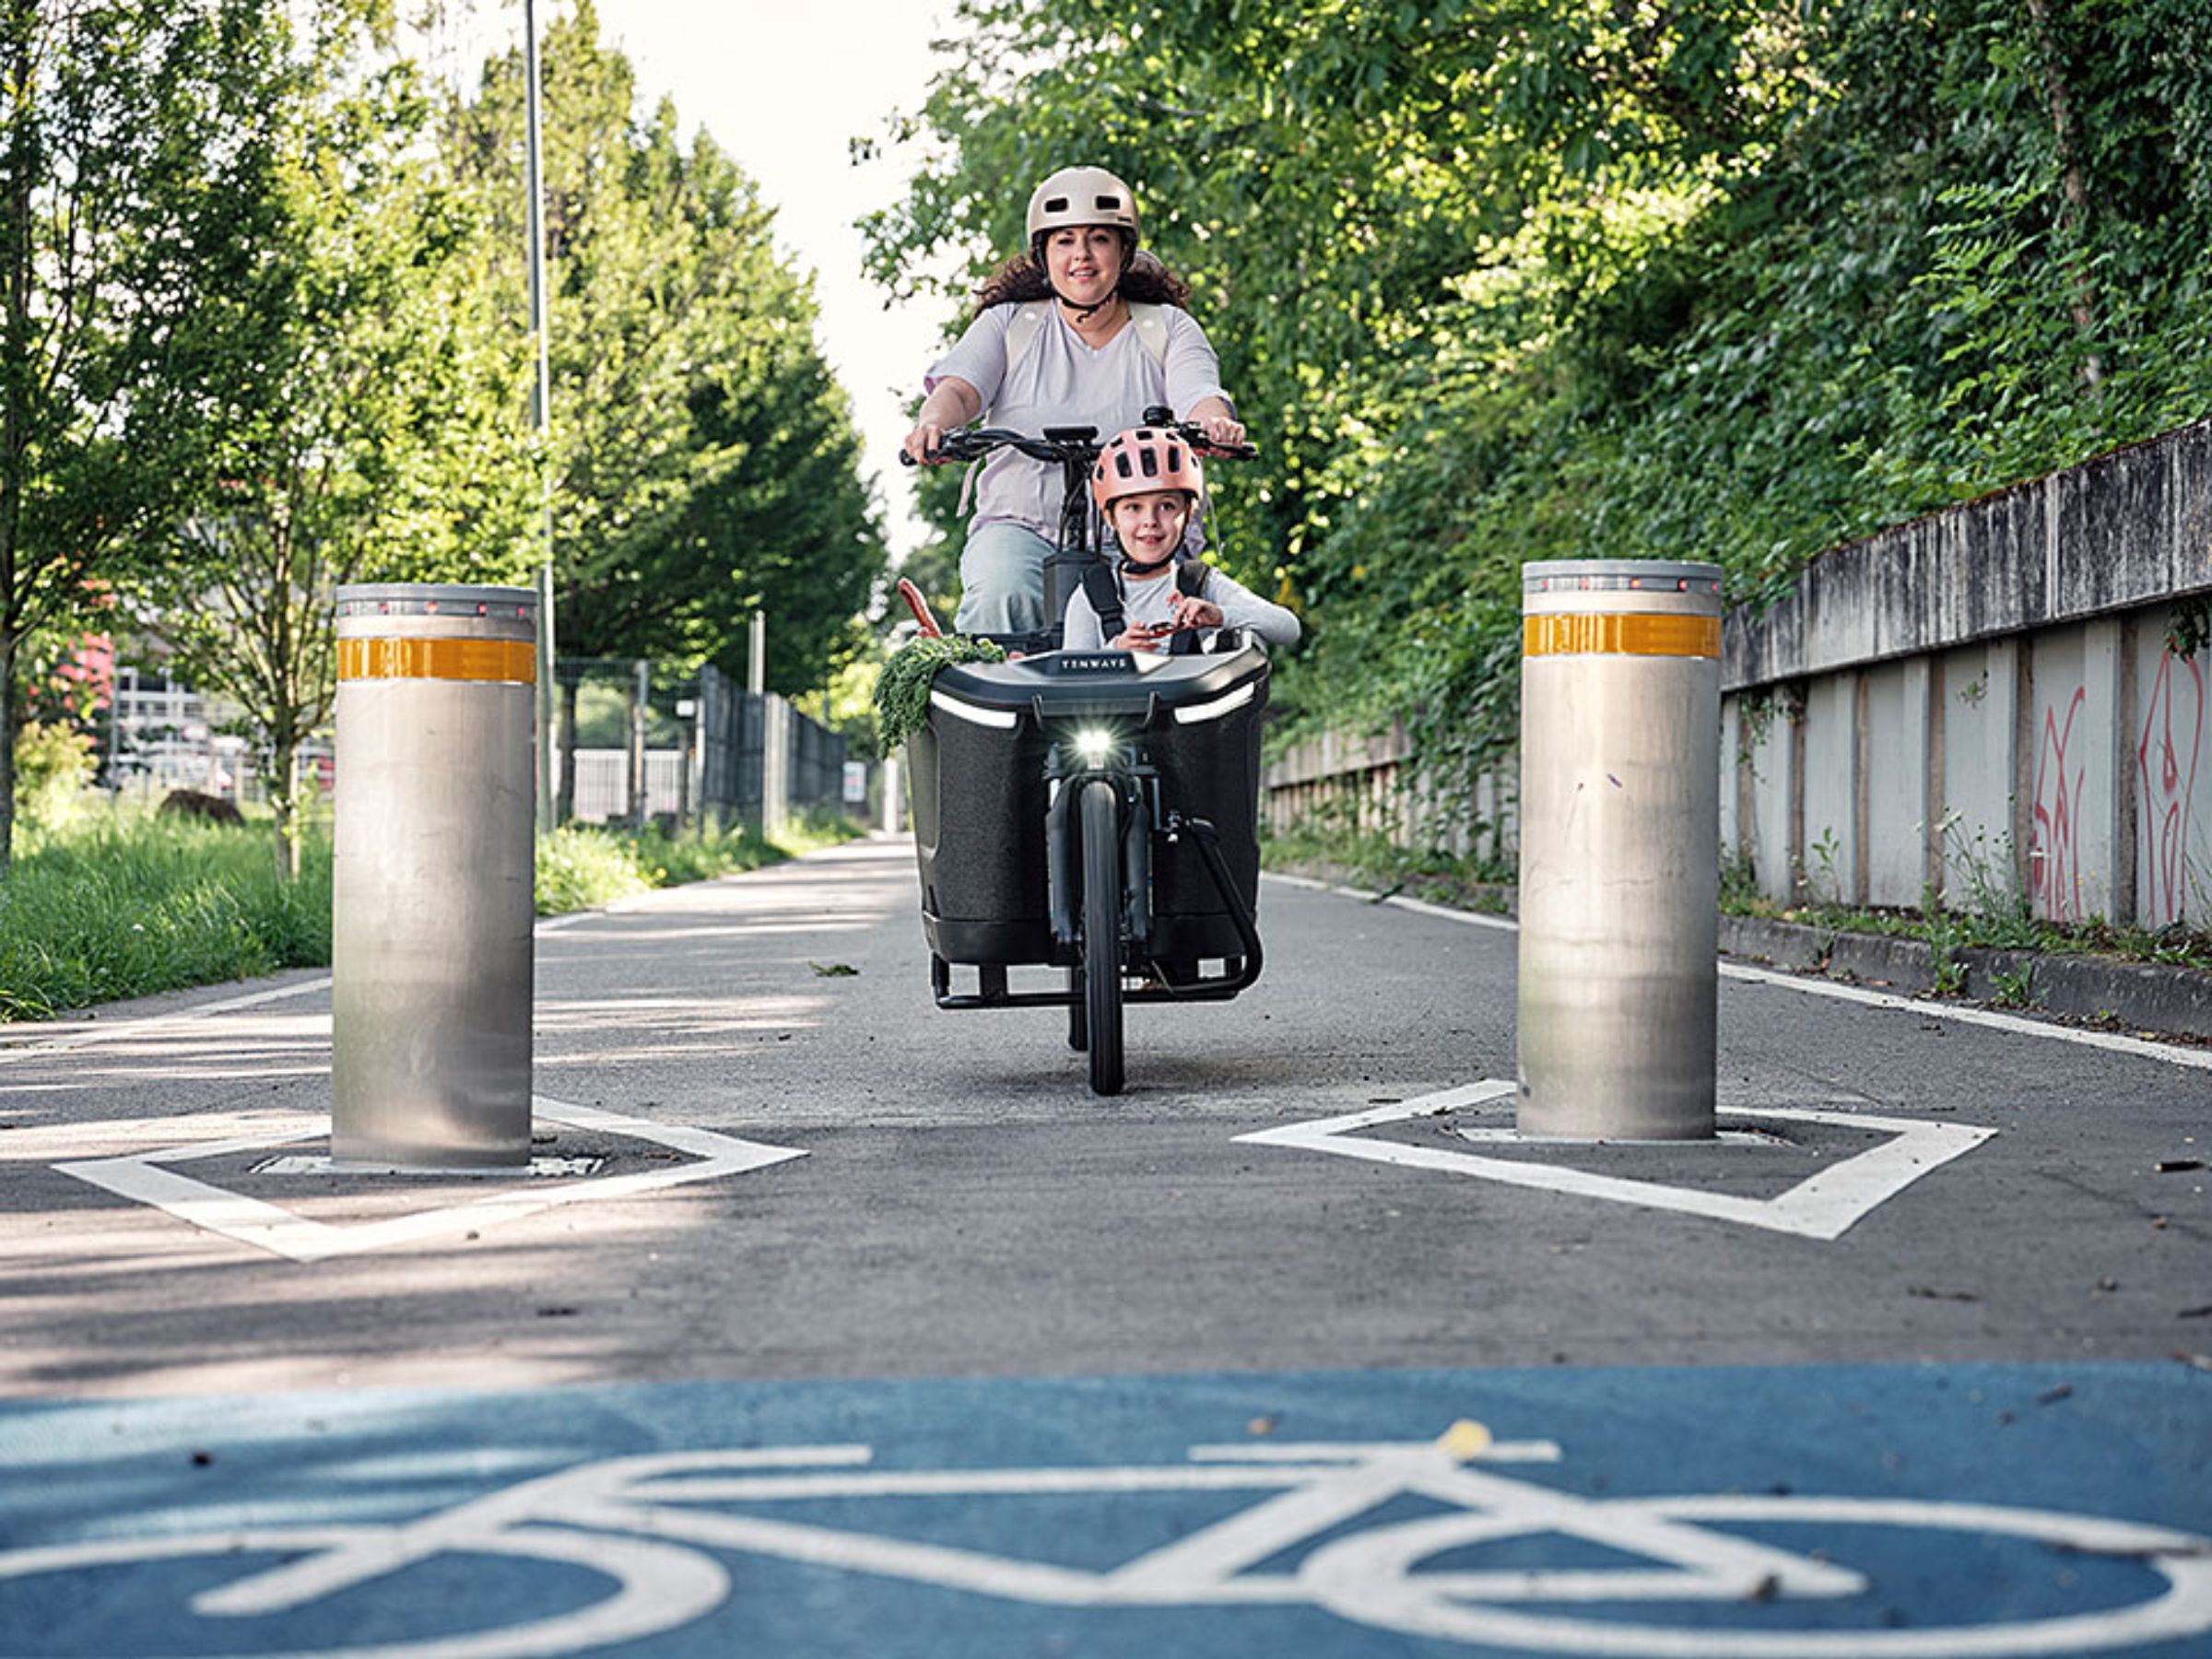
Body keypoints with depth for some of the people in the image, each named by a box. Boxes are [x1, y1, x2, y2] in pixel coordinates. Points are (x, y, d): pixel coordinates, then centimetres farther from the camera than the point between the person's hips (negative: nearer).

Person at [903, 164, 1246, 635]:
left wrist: (1212, 421, -34)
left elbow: (1199, 397, -7)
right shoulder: (1007, 324, 12)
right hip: (1022, 522, 0)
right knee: (1001, 597, -32)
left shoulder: (1168, 328, 11)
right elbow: (959, 387, -4)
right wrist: (935, 421, -30)